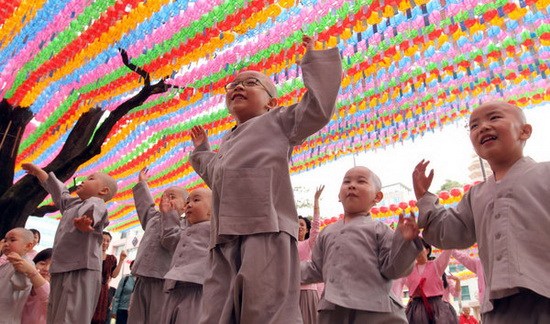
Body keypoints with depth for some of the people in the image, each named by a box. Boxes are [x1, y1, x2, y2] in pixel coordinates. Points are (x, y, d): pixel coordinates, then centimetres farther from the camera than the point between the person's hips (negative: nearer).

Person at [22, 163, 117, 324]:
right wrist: (37, 170, 52)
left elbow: (93, 209, -32)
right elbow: (57, 189, 40)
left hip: (81, 272, -10)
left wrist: (87, 218, -57)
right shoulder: (72, 203, 22)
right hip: (61, 271, 10)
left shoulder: (96, 203, -7)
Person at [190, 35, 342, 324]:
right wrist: (201, 150, 53)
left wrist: (313, 59, 9)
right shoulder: (228, 144, 35)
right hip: (225, 237, 7)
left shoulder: (277, 121, 15)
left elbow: (318, 108, 1)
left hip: (266, 228, -7)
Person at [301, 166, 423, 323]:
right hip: (331, 310, 5)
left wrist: (404, 241, -18)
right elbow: (316, 269, 23)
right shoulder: (327, 232, 18)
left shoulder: (380, 229, 4)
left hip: (374, 310, -4)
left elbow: (391, 268, -5)